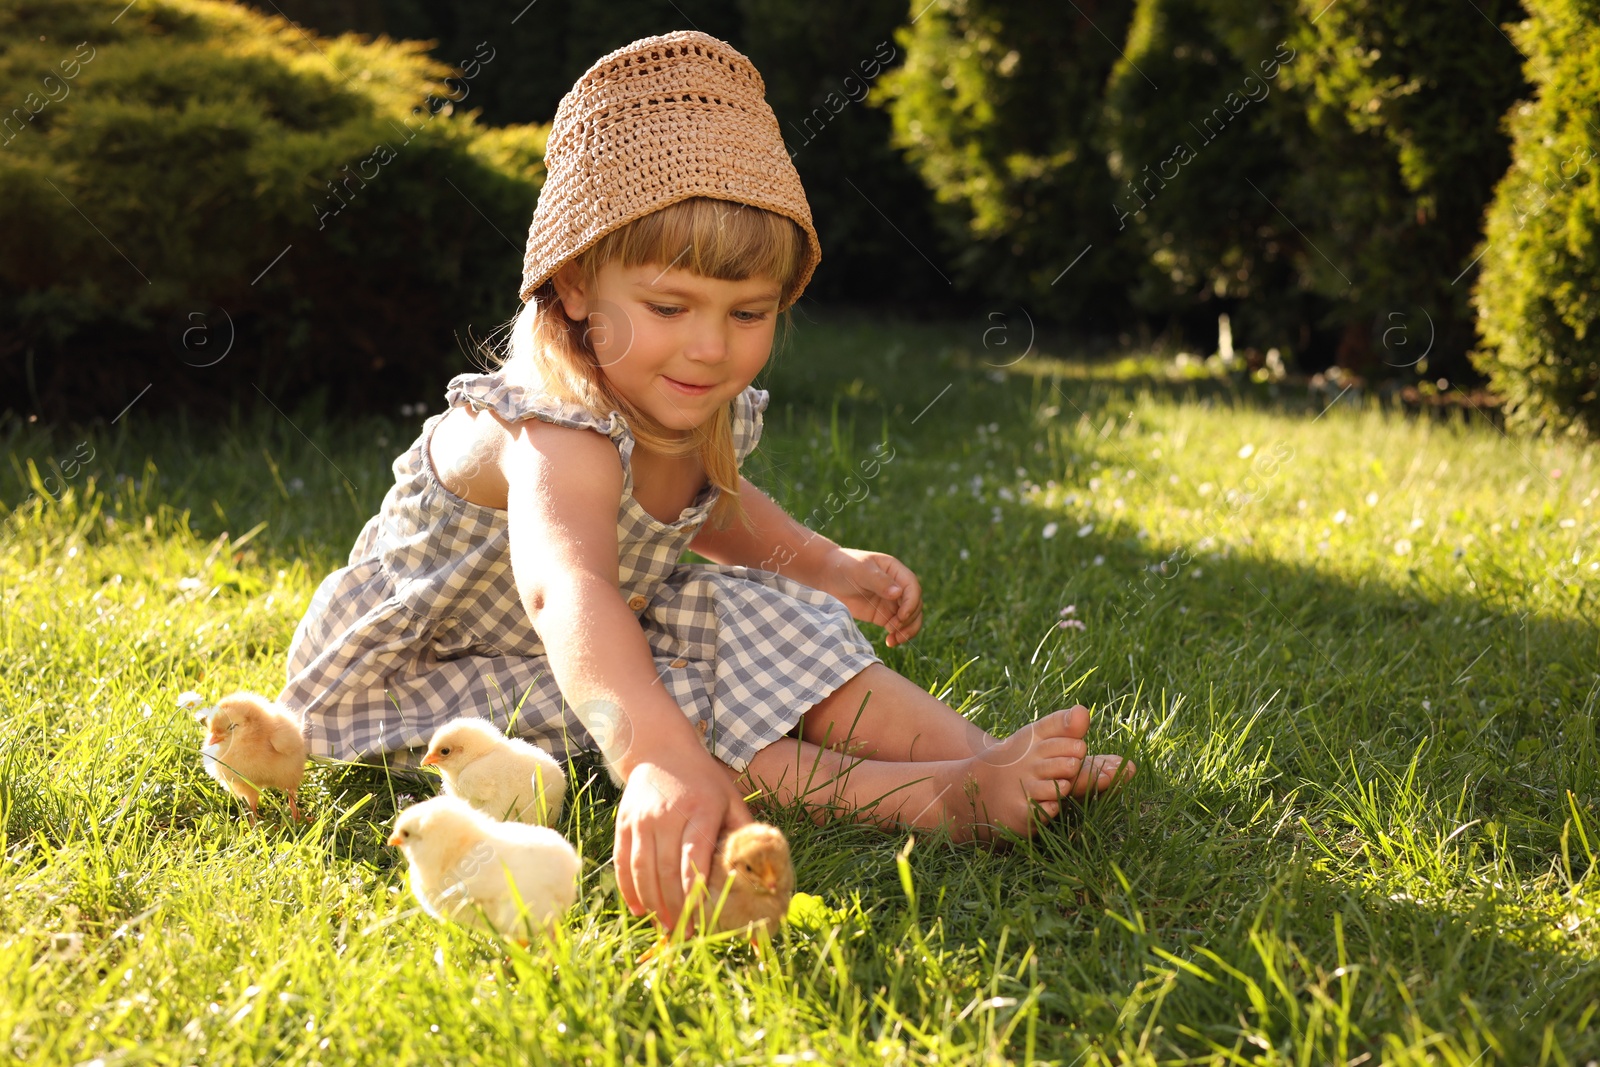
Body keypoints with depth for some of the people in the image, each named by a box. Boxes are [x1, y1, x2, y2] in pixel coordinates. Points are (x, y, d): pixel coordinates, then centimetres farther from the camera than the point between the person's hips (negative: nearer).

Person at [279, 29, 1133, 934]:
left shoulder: (710, 415, -10)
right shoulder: (558, 434, -38)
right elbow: (566, 591, -61)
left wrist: (827, 565, 2)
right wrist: (659, 762, -78)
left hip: (592, 654, 8)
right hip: (421, 670, -8)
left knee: (751, 613, -10)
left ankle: (976, 751, -13)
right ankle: (926, 798, -31)